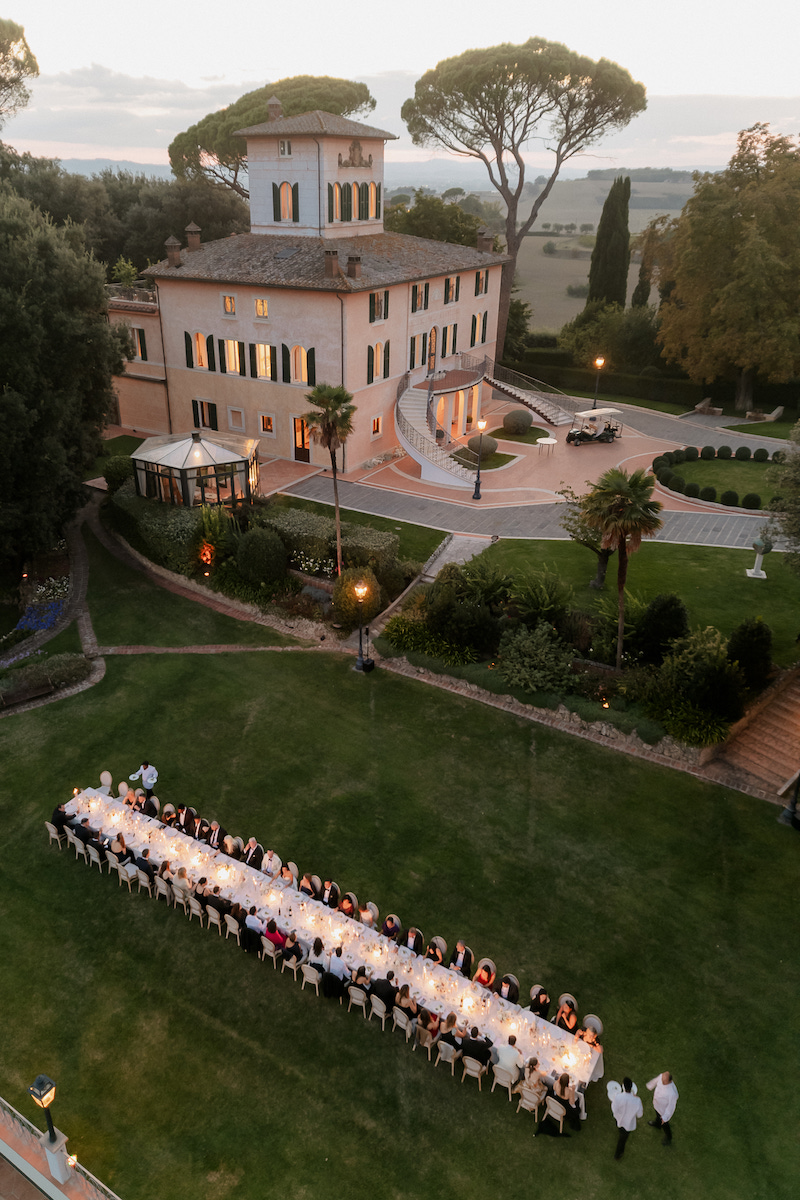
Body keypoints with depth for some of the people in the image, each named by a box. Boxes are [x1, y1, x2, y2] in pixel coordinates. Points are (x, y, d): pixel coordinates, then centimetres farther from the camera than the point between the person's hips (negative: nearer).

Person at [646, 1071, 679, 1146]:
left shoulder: (672, 1093, -48)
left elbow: (671, 1106, -30)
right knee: (658, 1115, 37)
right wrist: (650, 1086, 16)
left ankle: (668, 1139, 56)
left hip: (664, 1111, -6)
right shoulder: (661, 1077, -30)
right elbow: (655, 1081, -5)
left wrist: (665, 1117, -17)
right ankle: (657, 1124, 70)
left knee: (664, 1125, 25)